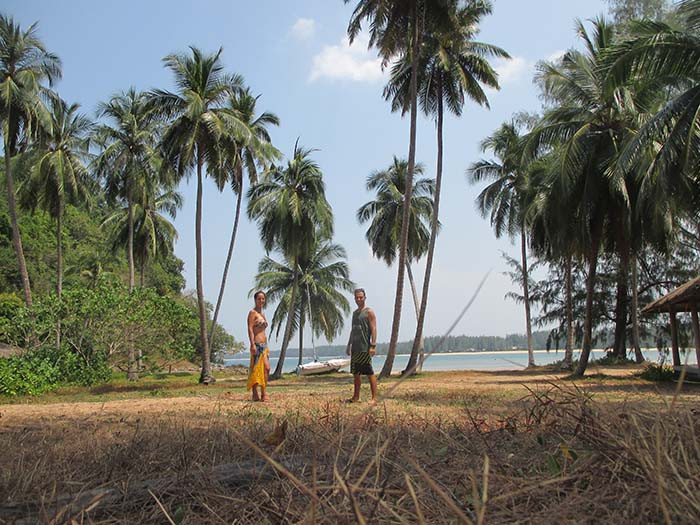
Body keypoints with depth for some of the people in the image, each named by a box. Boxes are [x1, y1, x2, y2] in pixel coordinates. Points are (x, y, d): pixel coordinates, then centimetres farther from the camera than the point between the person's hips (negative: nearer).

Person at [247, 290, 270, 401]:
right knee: (256, 369, -7)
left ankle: (264, 394, 8)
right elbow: (250, 329, -13)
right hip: (257, 344, -8)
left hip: (264, 344, 8)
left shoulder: (262, 314, 19)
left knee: (266, 368, 4)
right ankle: (255, 395, -4)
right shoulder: (252, 312, -5)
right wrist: (252, 344, -21)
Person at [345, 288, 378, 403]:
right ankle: (356, 397, 19)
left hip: (365, 348, -8)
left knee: (370, 373, -5)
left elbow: (373, 329, -11)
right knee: (356, 373, 11)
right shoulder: (355, 313, 18)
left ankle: (374, 398, -3)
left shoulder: (369, 312, -5)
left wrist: (373, 346, -19)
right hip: (355, 348, 8)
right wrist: (349, 345, 18)